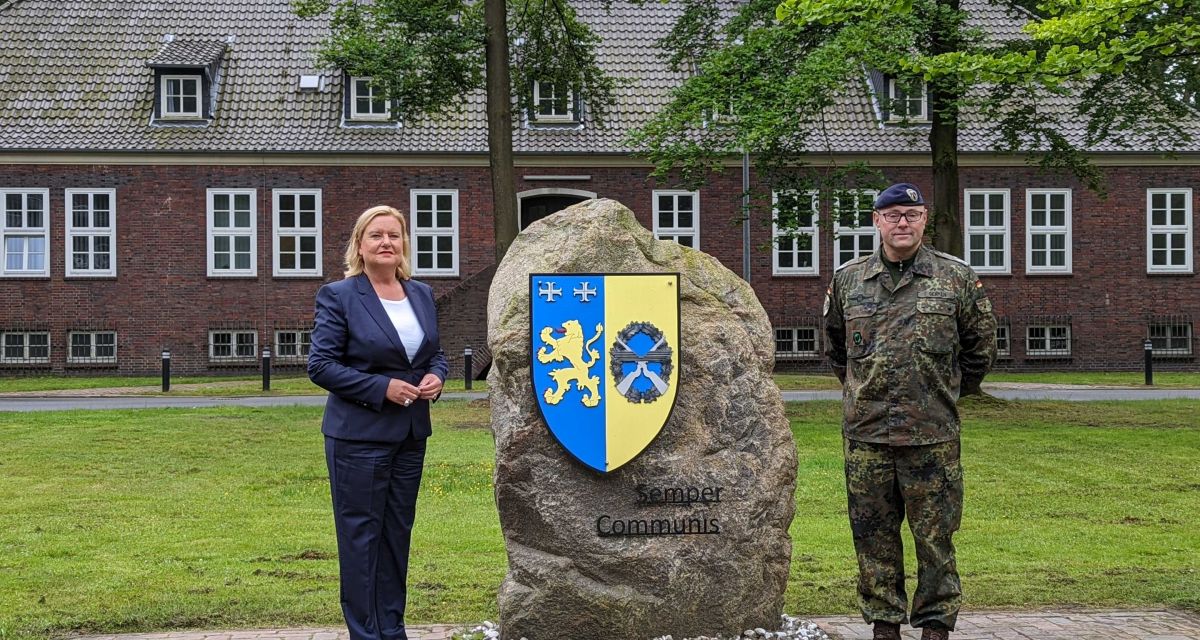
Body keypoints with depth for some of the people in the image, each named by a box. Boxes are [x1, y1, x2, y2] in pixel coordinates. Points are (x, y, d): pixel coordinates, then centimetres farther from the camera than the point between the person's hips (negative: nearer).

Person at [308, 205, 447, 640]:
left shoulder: (422, 294, 9)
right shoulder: (339, 296, -8)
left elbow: (435, 353, 18)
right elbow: (320, 365, -12)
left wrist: (436, 376, -5)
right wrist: (382, 387, -18)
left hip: (411, 433, 6)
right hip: (359, 435, -6)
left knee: (397, 532, 13)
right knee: (361, 534, 0)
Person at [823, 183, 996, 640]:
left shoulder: (956, 278, 2)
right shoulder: (848, 280, 8)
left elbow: (980, 345, 14)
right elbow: (834, 344, 23)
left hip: (933, 435, -2)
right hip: (864, 432, 2)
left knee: (934, 536, 2)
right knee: (873, 535, 7)